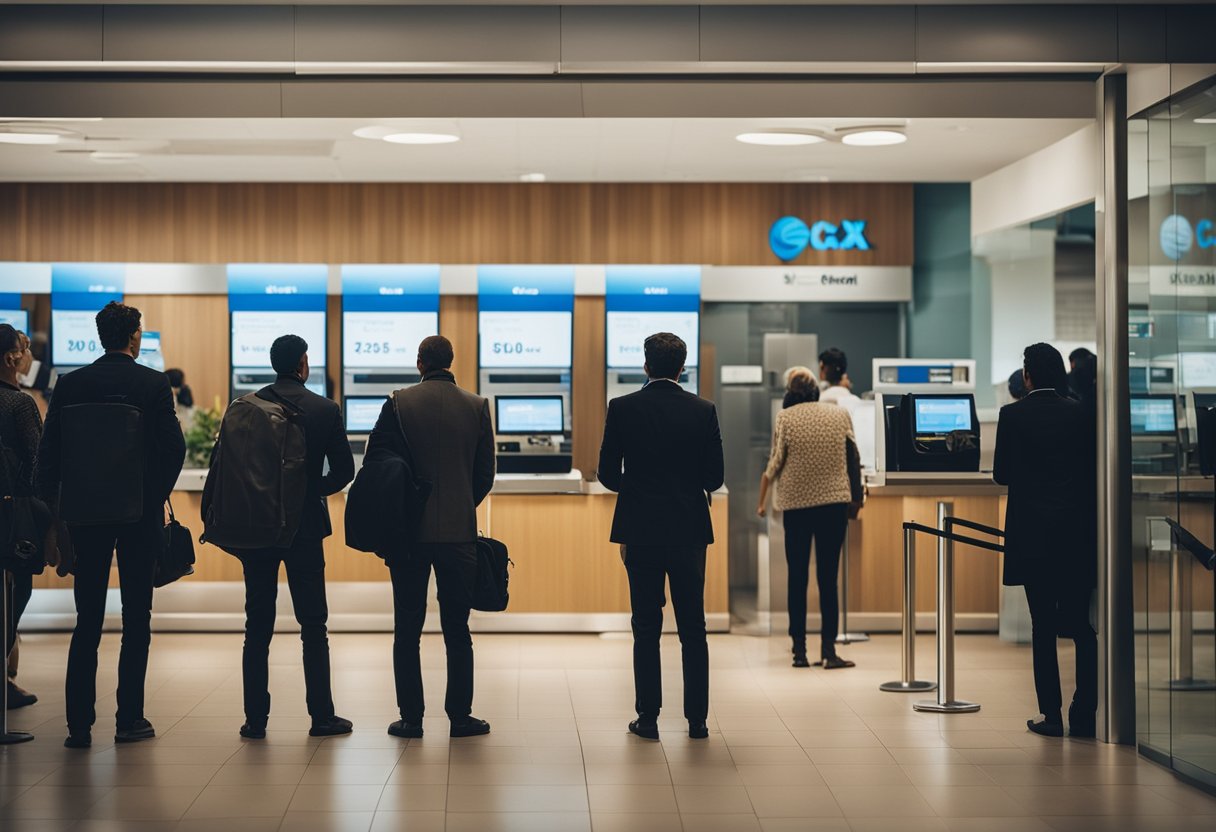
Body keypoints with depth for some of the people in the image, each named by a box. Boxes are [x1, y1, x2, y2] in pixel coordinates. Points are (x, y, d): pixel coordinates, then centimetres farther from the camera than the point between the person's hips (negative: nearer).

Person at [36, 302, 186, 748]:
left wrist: (50, 508, 5)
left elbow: (49, 449, -1)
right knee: (136, 618, 7)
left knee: (87, 620, 8)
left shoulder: (70, 384, 1)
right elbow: (174, 447, -10)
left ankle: (79, 724, 5)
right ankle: (130, 720, 8)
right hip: (140, 512, -2)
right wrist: (157, 494, 5)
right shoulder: (154, 384, -6)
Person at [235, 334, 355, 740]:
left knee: (258, 626, 7)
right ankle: (321, 716, 7)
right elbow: (344, 469, -4)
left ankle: (256, 718, 7)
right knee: (313, 626, 6)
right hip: (305, 526, -1)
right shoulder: (326, 410, -4)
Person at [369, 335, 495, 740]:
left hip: (409, 529, -1)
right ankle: (460, 716, 9)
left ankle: (411, 718, 8)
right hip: (459, 529, 1)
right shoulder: (476, 406, 1)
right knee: (457, 629, 8)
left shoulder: (399, 403, -4)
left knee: (407, 629, 7)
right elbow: (485, 473, 4)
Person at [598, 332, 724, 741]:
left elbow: (608, 473, -1)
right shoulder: (703, 410, -3)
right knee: (693, 630, 8)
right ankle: (697, 719, 10)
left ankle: (648, 718, 7)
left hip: (640, 530, -1)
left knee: (646, 630, 6)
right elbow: (714, 477, -1)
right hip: (689, 530, 1)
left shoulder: (622, 408, -5)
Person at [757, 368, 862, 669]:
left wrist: (762, 501, 7)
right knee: (828, 577, 1)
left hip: (796, 504, -1)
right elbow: (853, 457, 9)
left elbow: (774, 463, -4)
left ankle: (800, 650, 8)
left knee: (797, 578, 7)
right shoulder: (840, 414, 3)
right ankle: (828, 650, -5)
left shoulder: (785, 418, -3)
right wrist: (856, 497, 22)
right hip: (834, 501, 1)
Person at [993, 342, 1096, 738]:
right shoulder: (1080, 413, 2)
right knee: (1083, 624, 7)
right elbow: (1093, 468, 6)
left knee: (1043, 625, 3)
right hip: (1077, 531, 2)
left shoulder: (1013, 415, -5)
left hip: (1033, 531, -2)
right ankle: (1084, 716, 4)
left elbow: (1001, 474, -1)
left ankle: (1051, 714, 3)